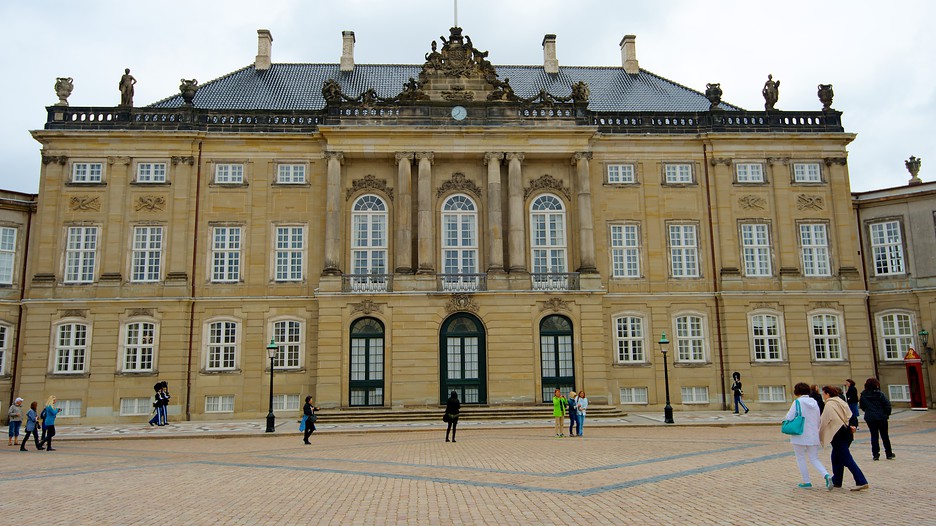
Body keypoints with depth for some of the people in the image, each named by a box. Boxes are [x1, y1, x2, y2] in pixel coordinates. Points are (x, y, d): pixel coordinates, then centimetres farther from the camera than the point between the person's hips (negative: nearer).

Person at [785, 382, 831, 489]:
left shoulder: (798, 402, -13)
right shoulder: (814, 402, 5)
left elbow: (789, 418, -15)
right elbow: (818, 421, 12)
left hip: (800, 435, -5)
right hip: (813, 436, 5)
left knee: (801, 458, 10)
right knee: (814, 459, 13)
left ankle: (806, 481, 12)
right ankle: (827, 475, -9)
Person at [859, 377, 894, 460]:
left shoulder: (863, 395, -3)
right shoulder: (880, 394, -12)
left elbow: (862, 406, 5)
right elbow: (887, 405, -11)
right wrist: (887, 414, 5)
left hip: (869, 418, 2)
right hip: (881, 418, -2)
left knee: (874, 436, 9)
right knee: (884, 436, 11)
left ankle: (875, 454, 6)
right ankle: (889, 454, 20)